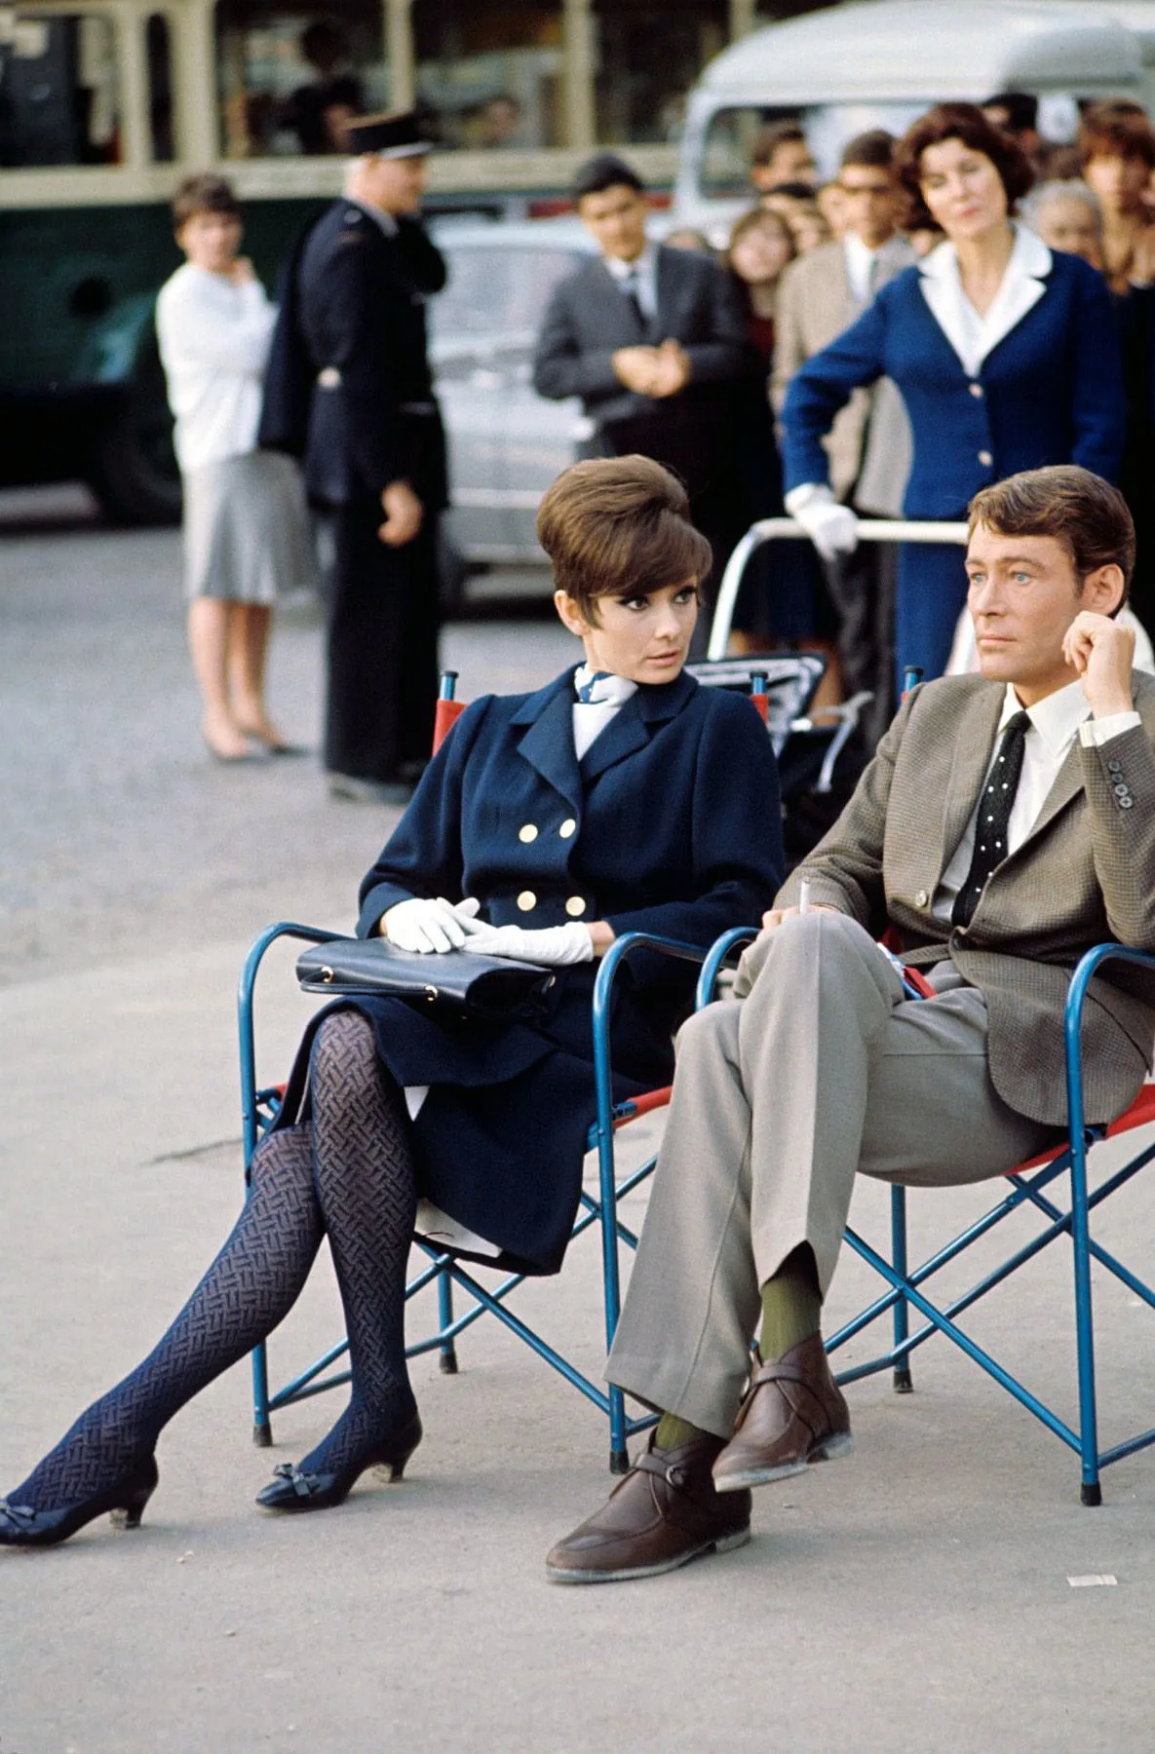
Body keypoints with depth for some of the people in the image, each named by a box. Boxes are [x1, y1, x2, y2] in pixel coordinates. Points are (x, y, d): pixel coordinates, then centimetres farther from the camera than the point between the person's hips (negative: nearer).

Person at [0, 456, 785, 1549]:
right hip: (451, 1021, 5)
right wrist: (408, 915, 1)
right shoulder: (489, 733, 27)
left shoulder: (717, 732, 14)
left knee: (350, 1044, -34)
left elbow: (738, 908, 2)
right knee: (296, 1169, -30)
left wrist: (581, 939, -11)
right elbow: (392, 879, 26)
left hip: (597, 1029, -5)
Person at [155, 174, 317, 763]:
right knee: (218, 587, -7)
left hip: (270, 447, 8)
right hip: (219, 453, -8)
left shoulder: (237, 290, 19)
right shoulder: (183, 297, -8)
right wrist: (253, 296, -2)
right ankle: (218, 716, -5)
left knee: (261, 587, 10)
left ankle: (251, 705, 18)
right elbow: (248, 354, -15)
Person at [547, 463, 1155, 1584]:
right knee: (719, 1040, -30)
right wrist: (809, 909, 2)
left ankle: (789, 1358, -43)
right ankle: (688, 1458, -37)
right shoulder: (934, 712, 28)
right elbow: (842, 861, 26)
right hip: (891, 1010, 5)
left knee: (816, 948, -34)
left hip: (1034, 1054, -5)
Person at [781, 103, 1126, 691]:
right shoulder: (906, 298, 10)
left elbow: (1100, 429, 0)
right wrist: (811, 498, 8)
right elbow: (810, 392, 19)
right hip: (937, 550, 2)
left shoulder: (1071, 286, 3)